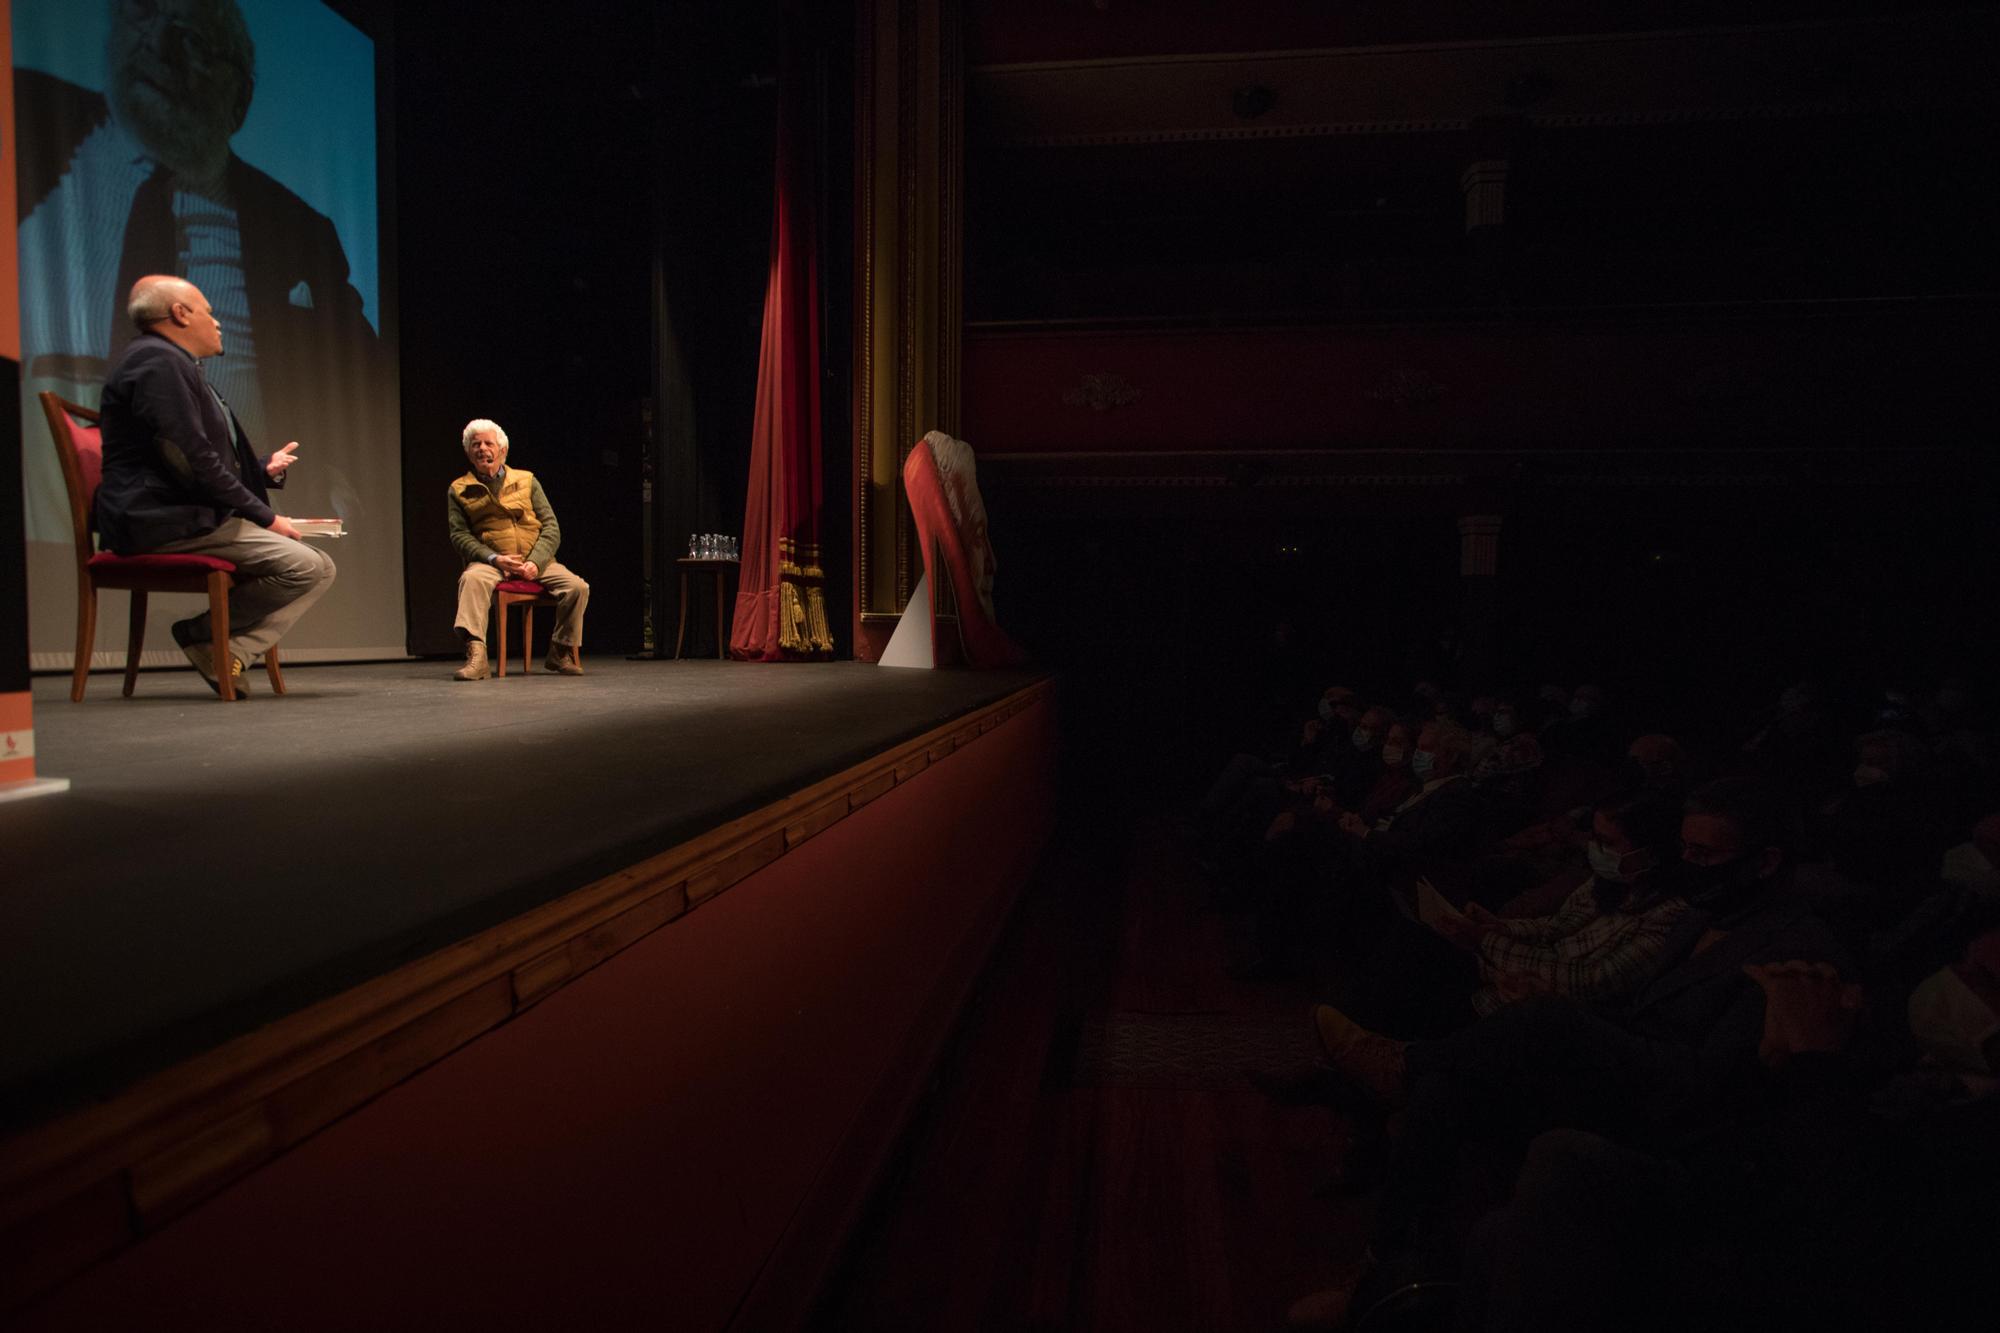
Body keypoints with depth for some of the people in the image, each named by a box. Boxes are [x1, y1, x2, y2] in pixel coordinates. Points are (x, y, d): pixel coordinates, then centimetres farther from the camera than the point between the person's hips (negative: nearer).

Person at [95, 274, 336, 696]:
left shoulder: (172, 363, 24)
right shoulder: (158, 361, -10)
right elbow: (192, 462, -20)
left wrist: (264, 468, 16)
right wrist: (264, 516, -16)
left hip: (191, 516, 11)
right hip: (163, 522, -11)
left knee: (321, 566, 4)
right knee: (305, 565, -23)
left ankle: (229, 653, -5)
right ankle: (203, 632, -7)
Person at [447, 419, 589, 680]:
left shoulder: (527, 480, 14)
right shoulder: (459, 490, 12)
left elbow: (551, 527, 7)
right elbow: (460, 535, 3)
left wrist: (536, 562, -11)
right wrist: (494, 559, -16)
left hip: (535, 562, 2)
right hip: (490, 562, -2)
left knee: (577, 587, -22)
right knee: (471, 579, -36)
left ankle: (561, 653, -4)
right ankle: (476, 656, -45)